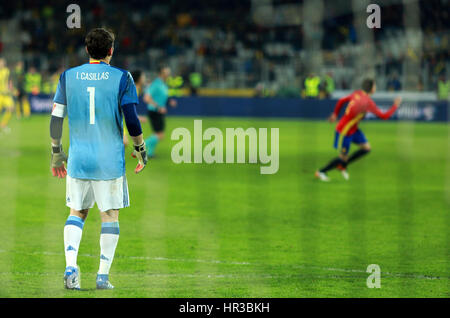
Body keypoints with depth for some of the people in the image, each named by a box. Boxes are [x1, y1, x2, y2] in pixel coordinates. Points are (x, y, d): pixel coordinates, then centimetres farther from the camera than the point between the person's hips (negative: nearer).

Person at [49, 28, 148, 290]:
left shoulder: (68, 77, 4)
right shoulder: (121, 78, -4)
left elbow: (56, 118, 5)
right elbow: (132, 119, -7)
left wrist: (56, 153, 15)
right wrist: (141, 149, 7)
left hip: (78, 159, 2)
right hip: (110, 160, -2)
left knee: (77, 212, 13)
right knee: (110, 216, 6)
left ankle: (70, 266, -6)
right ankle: (103, 275, 3)